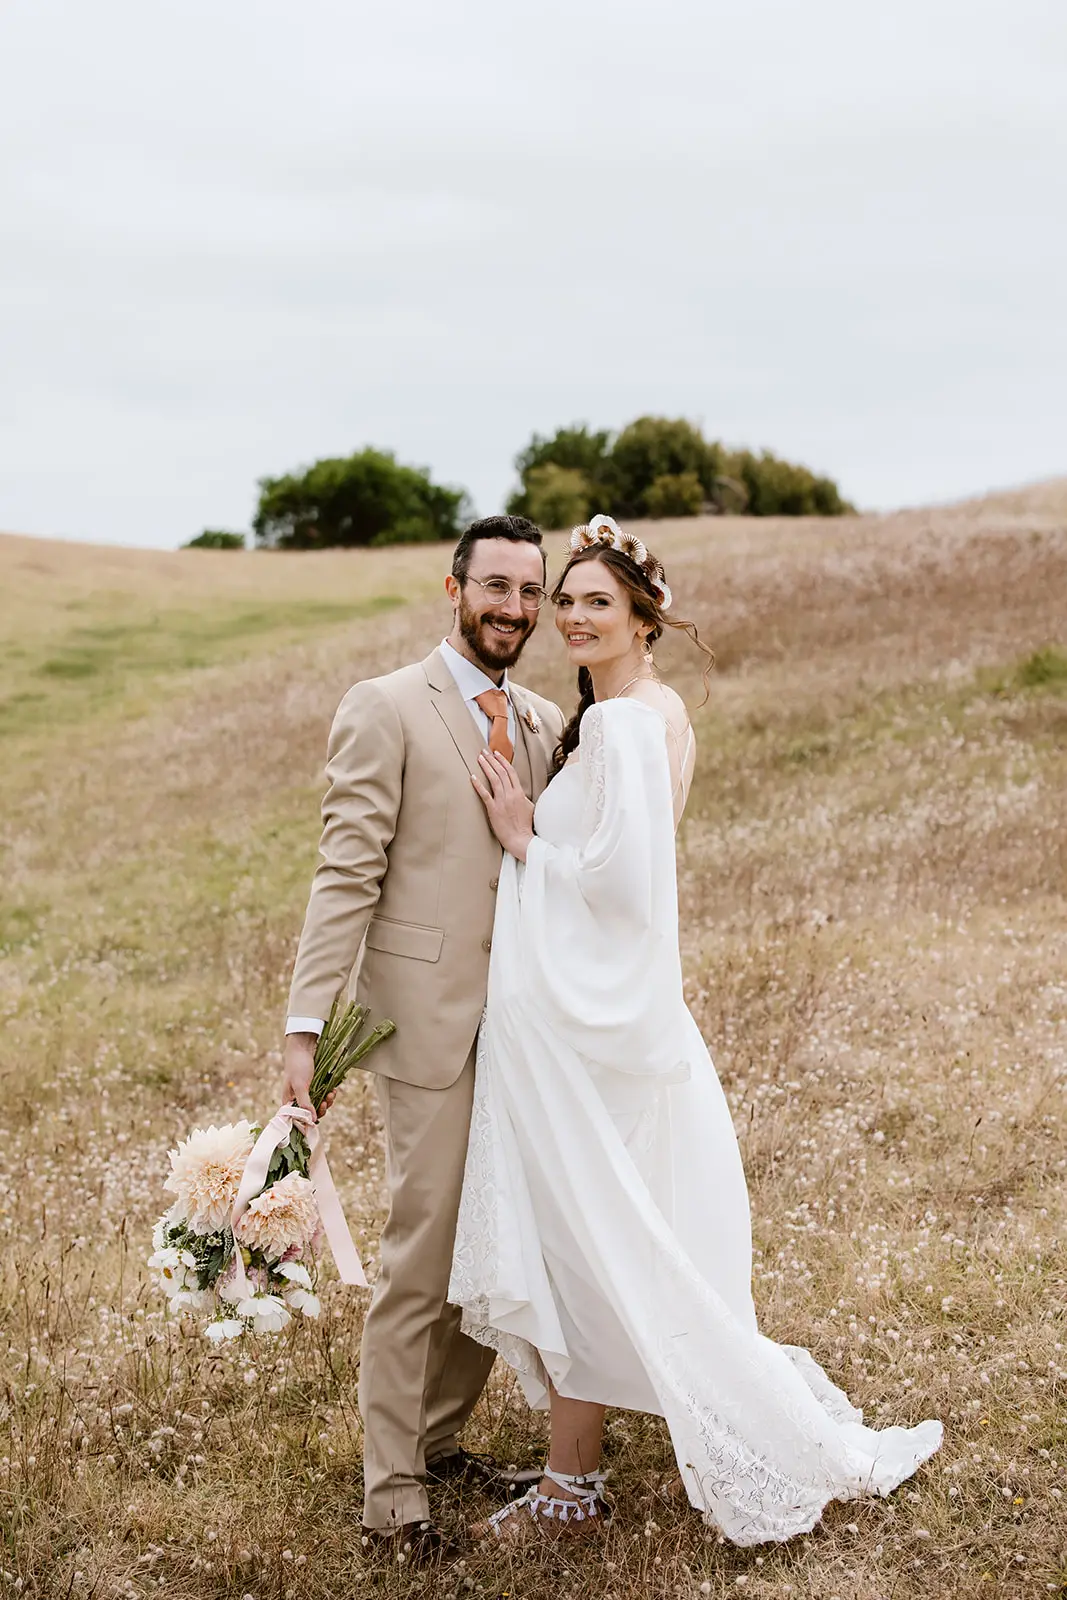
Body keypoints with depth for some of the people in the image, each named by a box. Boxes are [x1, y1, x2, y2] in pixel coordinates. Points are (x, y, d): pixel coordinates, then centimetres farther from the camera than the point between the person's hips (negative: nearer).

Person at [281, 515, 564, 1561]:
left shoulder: (547, 724, 13)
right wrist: (307, 1026, -17)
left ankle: (438, 1436, 28)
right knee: (422, 1256, -2)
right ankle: (391, 1490, 10)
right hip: (430, 1019, -6)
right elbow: (345, 876, -10)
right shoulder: (385, 710, -5)